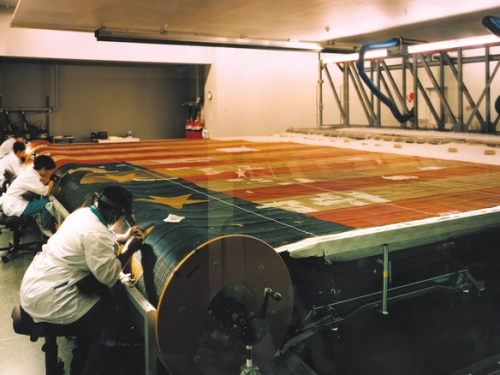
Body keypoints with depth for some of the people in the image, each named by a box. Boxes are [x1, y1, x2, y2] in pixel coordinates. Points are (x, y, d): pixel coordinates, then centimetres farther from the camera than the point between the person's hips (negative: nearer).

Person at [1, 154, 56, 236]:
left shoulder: (31, 171, 4)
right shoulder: (31, 176, -24)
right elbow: (47, 192, -26)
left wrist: (49, 182, -5)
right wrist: (52, 180, -11)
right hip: (13, 206, -10)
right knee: (46, 203, -20)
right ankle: (46, 228, -2)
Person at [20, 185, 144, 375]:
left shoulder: (83, 213, 5)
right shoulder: (96, 232, -23)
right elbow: (109, 276, -17)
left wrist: (124, 237, 19)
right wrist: (128, 249, -5)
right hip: (48, 297, -10)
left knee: (104, 301, 17)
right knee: (115, 326, -10)